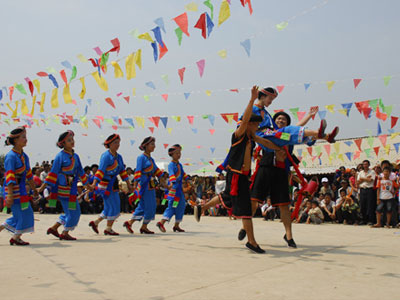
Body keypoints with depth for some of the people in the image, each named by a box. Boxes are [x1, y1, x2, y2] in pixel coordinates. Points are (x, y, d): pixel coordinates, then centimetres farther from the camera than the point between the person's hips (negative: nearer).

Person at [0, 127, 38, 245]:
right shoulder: (11, 156, -16)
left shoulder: (24, 156, 10)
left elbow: (29, 174, 19)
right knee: (24, 213, -5)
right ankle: (16, 238, 10)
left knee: (20, 215, 11)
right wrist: (10, 195, -25)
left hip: (21, 189, 9)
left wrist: (34, 189, 24)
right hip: (13, 189, -9)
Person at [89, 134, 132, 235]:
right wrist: (94, 183, -29)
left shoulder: (118, 156, 12)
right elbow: (100, 170, -21)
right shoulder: (106, 156, -13)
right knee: (114, 206, -4)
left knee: (109, 207, 12)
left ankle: (95, 222, 25)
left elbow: (122, 171, 17)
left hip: (113, 184, 8)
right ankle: (108, 229, 7)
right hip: (106, 184, -8)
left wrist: (128, 185, 18)